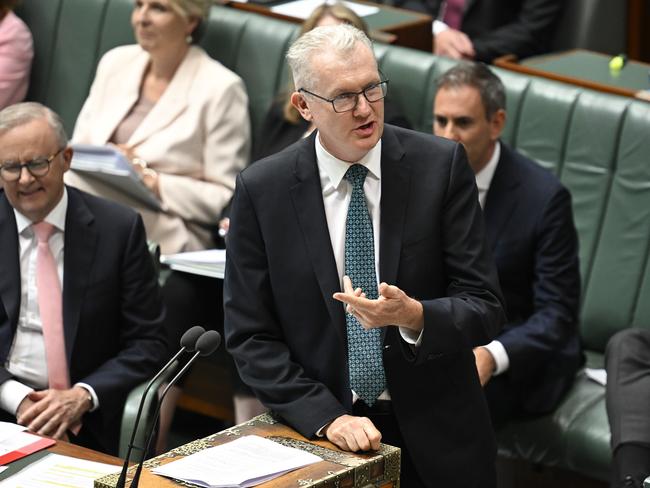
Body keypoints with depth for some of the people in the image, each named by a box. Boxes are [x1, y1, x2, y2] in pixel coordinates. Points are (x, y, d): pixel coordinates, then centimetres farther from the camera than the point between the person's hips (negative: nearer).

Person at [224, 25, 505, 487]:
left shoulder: (441, 165, -8)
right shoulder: (262, 189, -7)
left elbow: (484, 308, -8)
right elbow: (250, 336, -5)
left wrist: (414, 317, -27)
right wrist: (327, 417, -15)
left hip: (436, 438, 1)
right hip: (322, 435, 0)